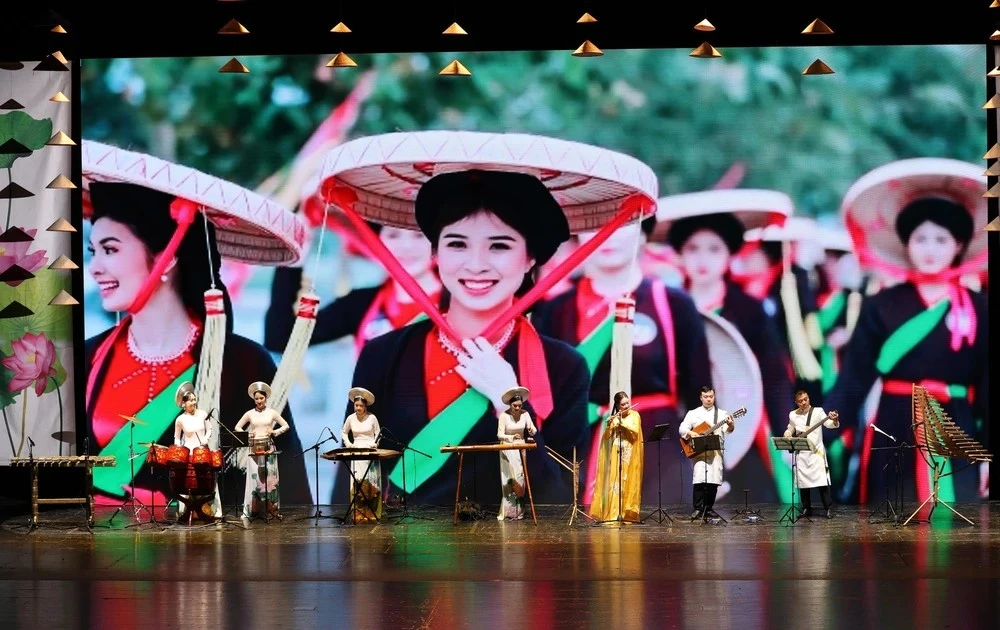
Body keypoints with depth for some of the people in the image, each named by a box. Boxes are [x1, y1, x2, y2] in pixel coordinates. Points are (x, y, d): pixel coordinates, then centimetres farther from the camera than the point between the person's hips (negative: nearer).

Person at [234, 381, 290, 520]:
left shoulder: (272, 413, 5)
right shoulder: (250, 414, 6)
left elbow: (286, 426, 7)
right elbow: (237, 427, 11)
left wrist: (275, 432, -9)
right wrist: (246, 434, -6)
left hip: (268, 448, 0)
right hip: (254, 448, 0)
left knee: (270, 477, -3)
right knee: (254, 477, -5)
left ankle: (273, 509, -1)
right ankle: (251, 510, -2)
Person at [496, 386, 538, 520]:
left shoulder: (525, 414, -4)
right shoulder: (504, 416, -14)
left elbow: (533, 431, -6)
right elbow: (499, 435, -15)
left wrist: (532, 430, -30)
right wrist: (512, 437, -32)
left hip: (520, 448, 4)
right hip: (507, 450, -4)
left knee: (520, 479, 1)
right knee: (510, 480, -10)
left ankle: (518, 511, 6)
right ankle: (508, 511, -8)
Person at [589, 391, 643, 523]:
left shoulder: (634, 415, 3)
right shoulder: (614, 417, 9)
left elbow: (635, 431, -13)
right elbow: (606, 437, 3)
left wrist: (621, 422, -17)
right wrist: (609, 425, -15)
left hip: (629, 455, -2)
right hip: (615, 455, 2)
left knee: (628, 483, -4)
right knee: (613, 481, -5)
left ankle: (628, 513, -1)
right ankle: (613, 513, -7)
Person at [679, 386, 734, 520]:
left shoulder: (722, 413, 10)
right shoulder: (693, 413, 10)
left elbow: (727, 430, -5)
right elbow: (682, 428, 3)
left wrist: (730, 425, -28)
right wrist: (690, 433, -17)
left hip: (716, 450, 1)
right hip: (698, 451, -1)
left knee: (714, 480, -2)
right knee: (699, 479, -14)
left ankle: (709, 508, 9)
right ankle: (698, 509, -11)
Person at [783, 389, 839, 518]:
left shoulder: (818, 411, -4)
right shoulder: (793, 415, 9)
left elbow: (829, 424, -16)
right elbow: (790, 429, 24)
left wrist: (834, 420, -38)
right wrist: (787, 434, 2)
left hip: (816, 451, -4)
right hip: (801, 453, 4)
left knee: (822, 480, -11)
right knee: (802, 481, 5)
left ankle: (829, 509, -7)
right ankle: (807, 509, 15)